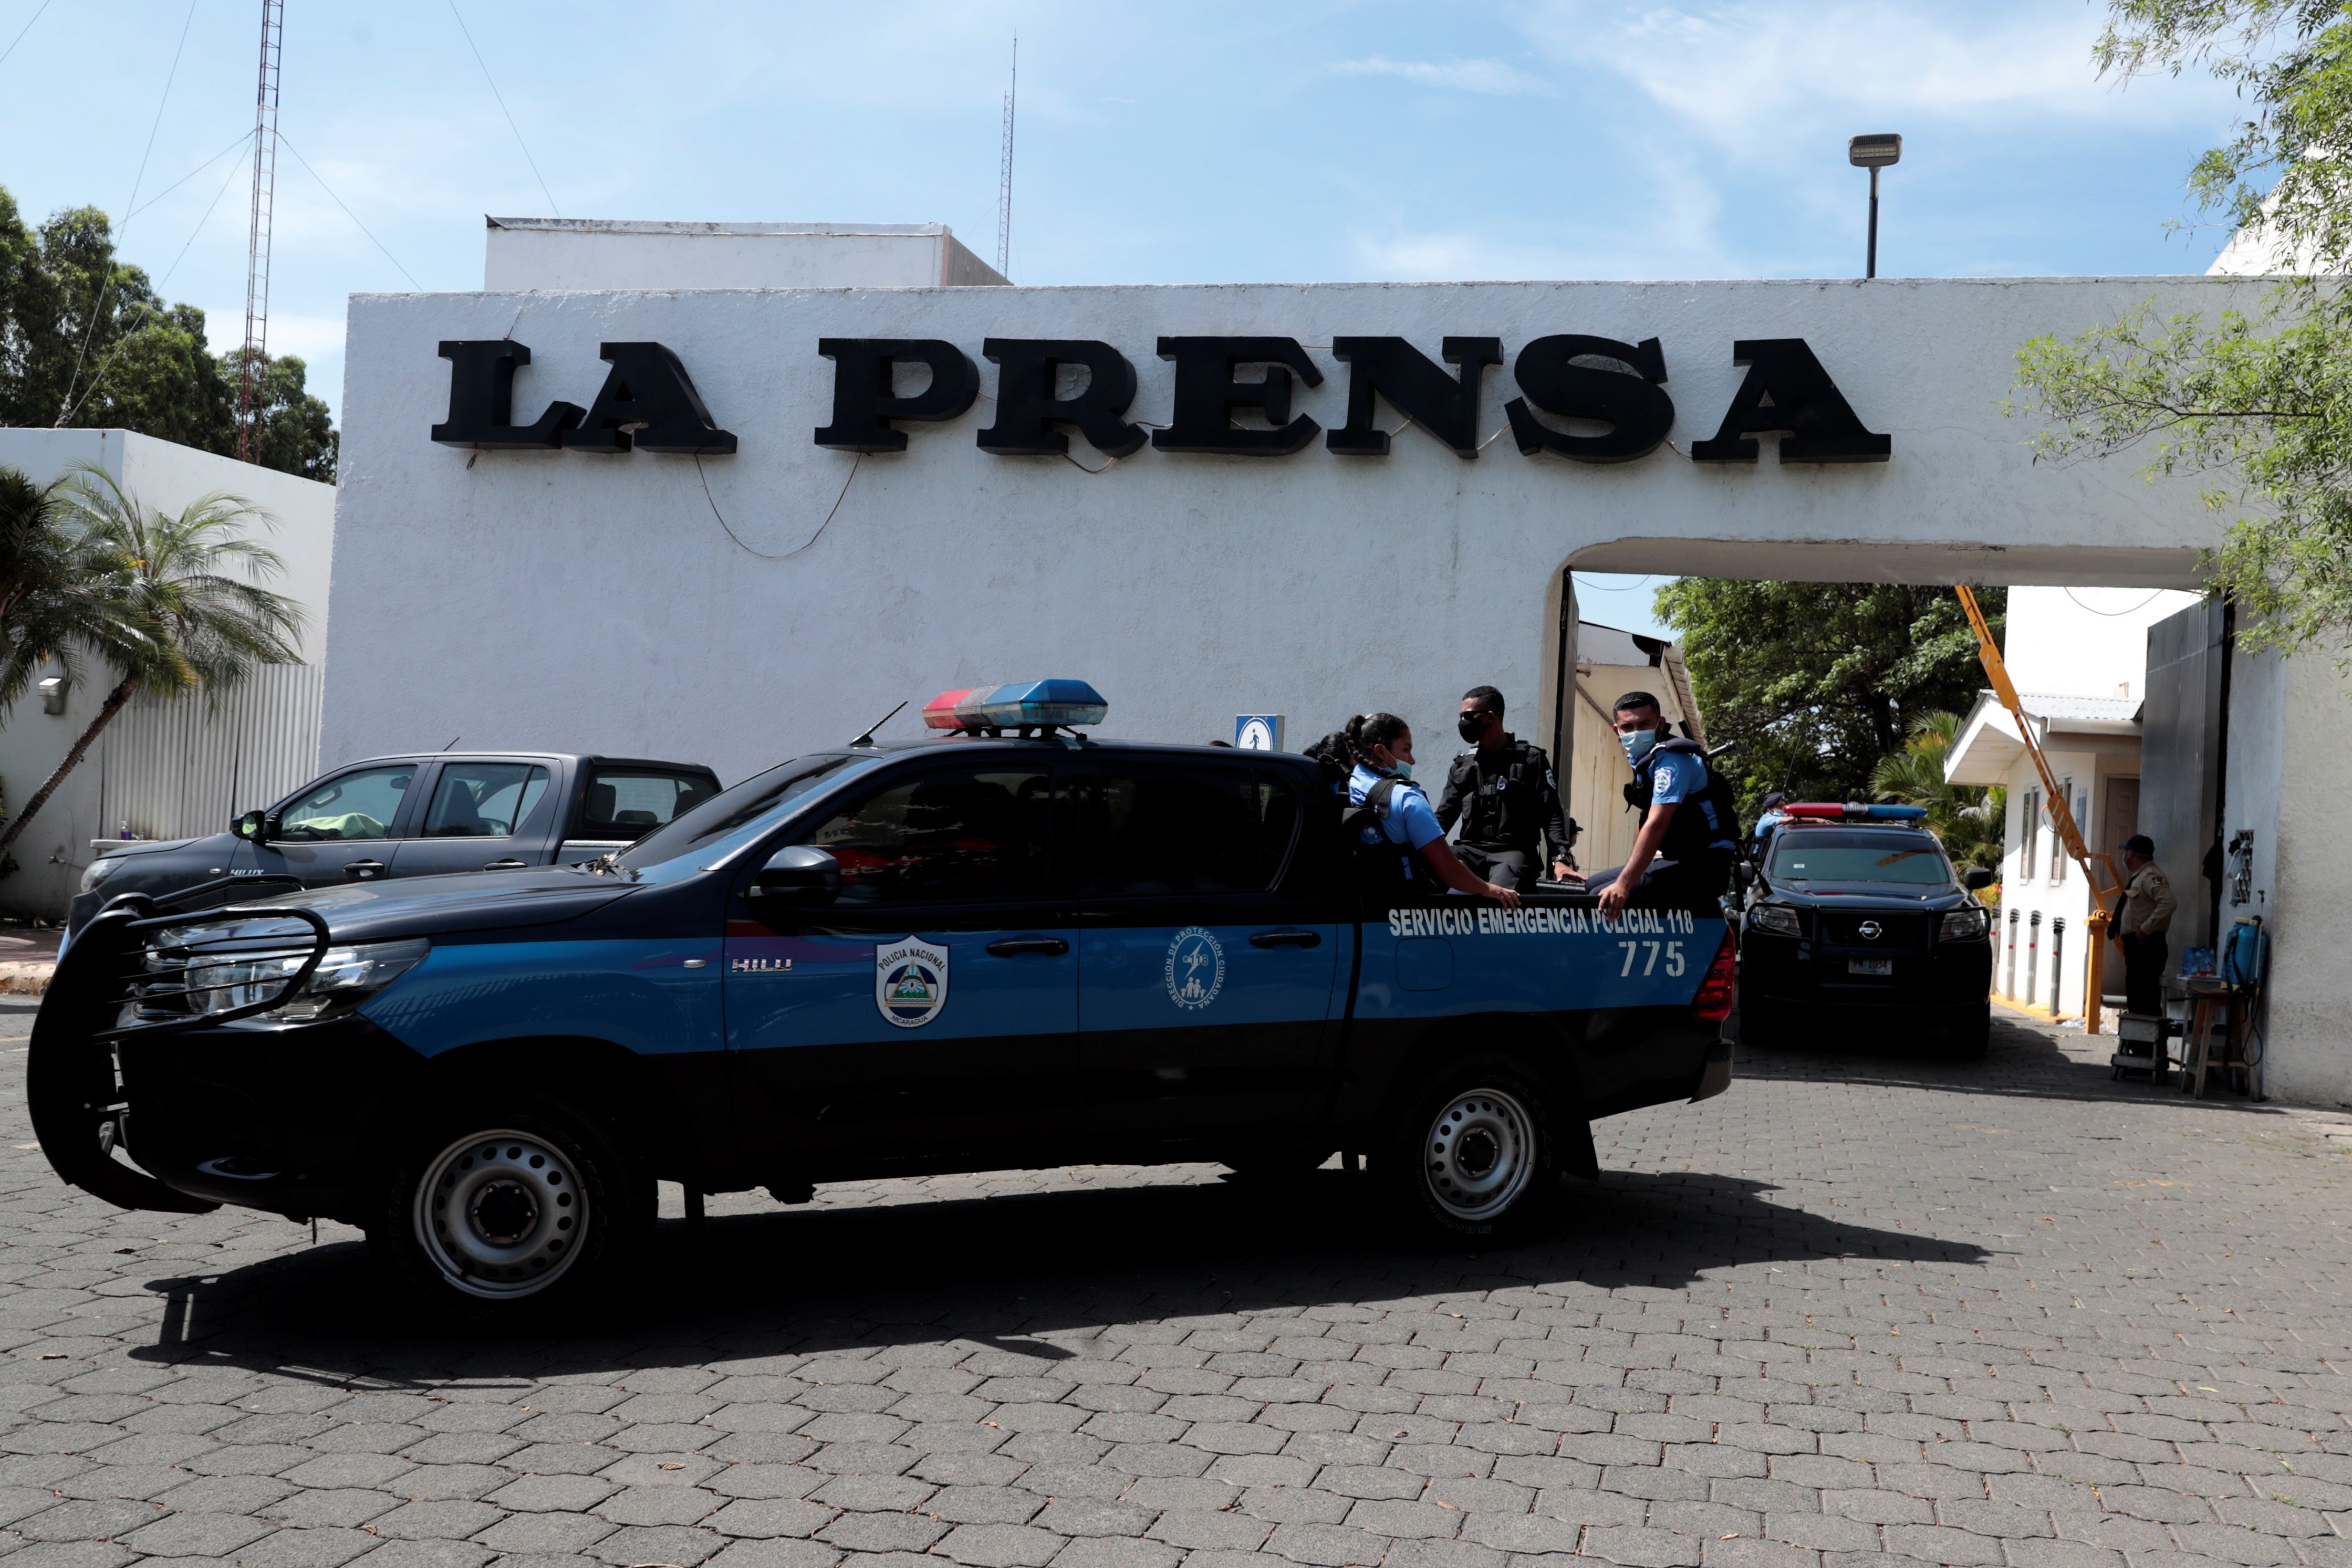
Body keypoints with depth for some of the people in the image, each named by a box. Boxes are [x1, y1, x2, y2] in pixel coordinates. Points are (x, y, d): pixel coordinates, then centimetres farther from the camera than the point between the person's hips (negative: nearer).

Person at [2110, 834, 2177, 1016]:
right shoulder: (2139, 876, 19)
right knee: (2135, 995, 13)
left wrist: (2145, 929, -25)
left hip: (2145, 945, -11)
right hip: (2136, 945, 11)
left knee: (2144, 1000, -13)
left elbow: (2169, 903, -28)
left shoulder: (2151, 877, -13)